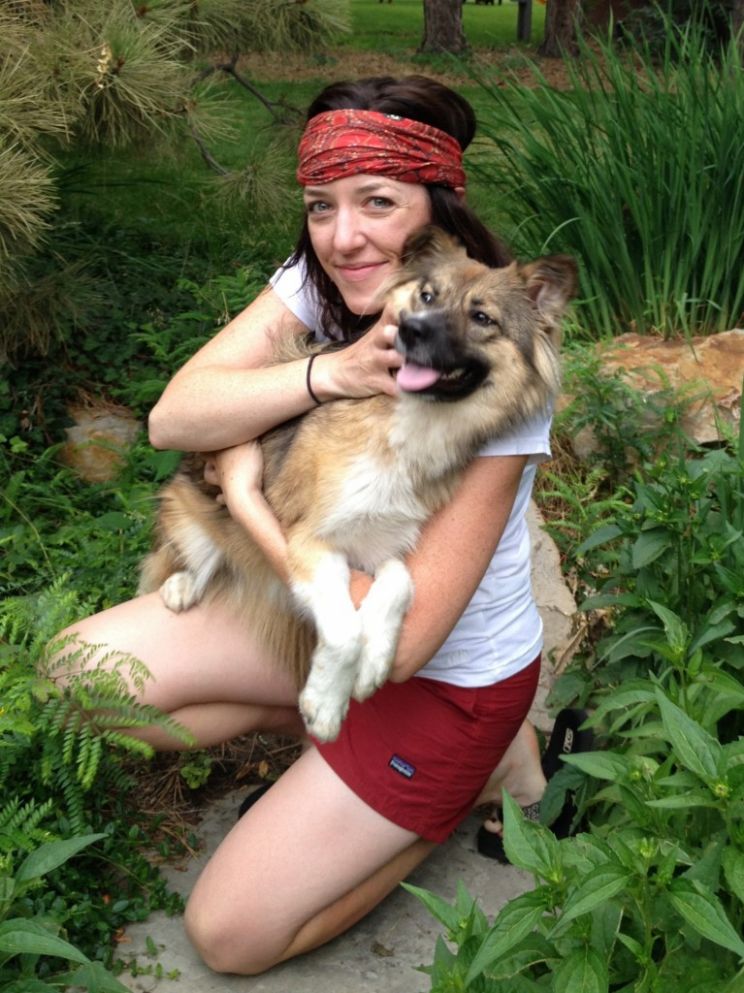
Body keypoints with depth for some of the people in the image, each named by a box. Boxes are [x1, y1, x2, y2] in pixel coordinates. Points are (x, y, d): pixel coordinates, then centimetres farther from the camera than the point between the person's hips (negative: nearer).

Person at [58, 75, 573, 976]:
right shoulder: (315, 285, -10)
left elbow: (400, 640, -30)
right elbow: (172, 418, -20)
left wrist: (246, 495, -22)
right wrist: (332, 372, -35)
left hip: (449, 681, -6)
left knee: (231, 934, -2)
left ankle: (476, 772, 11)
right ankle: (334, 735, 8)